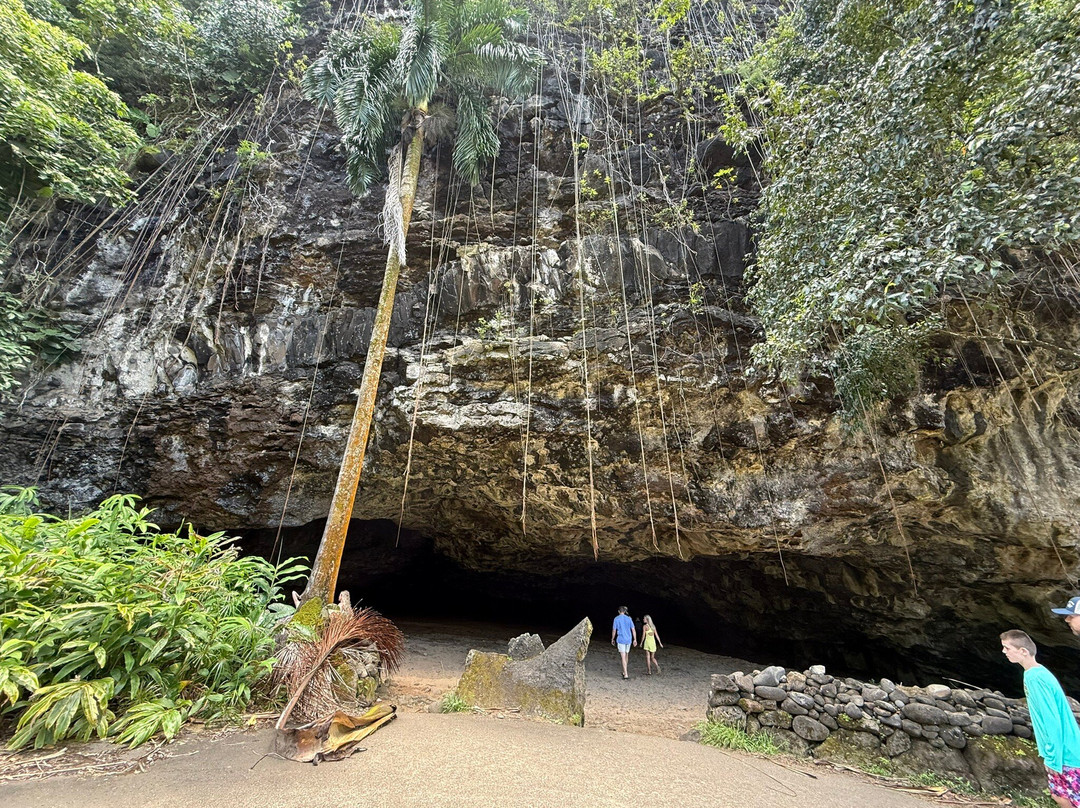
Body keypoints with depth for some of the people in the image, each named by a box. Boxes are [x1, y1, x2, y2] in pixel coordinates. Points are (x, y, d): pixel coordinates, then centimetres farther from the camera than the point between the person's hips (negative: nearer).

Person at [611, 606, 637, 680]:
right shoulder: (629, 618, 3)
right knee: (626, 656, 20)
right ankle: (625, 671, 29)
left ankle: (626, 674, -8)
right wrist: (635, 640, 5)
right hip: (628, 640, 4)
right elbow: (633, 629, 0)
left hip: (620, 640, -4)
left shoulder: (616, 619, -4)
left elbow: (614, 630, -1)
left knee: (623, 657, -3)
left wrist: (613, 639, 12)